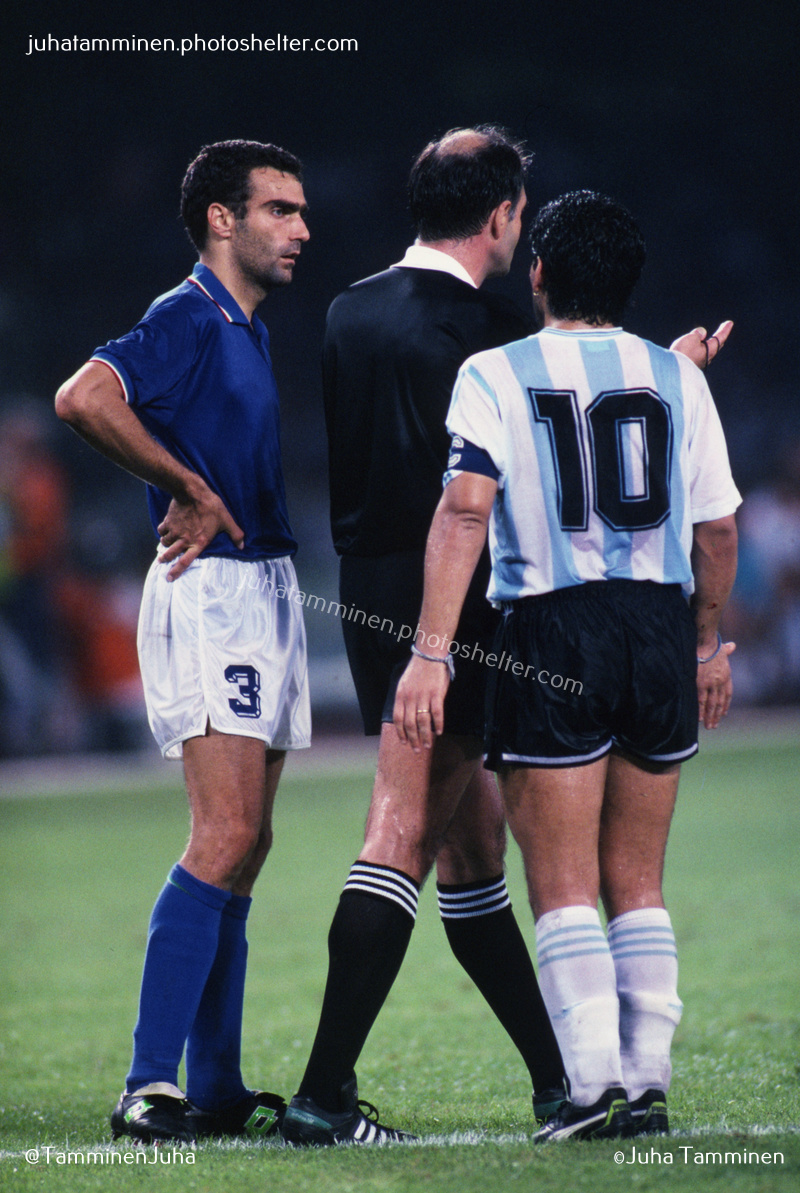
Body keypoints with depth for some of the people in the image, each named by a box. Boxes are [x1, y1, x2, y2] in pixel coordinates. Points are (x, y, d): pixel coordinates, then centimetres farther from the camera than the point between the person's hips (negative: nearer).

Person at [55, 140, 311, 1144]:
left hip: (265, 590, 10)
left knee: (243, 845, 8)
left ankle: (215, 1089, 11)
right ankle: (150, 1085, -19)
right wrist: (190, 489, -19)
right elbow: (84, 398, -28)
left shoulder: (251, 331, 18)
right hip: (211, 595, -10)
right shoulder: (188, 318, -11)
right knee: (225, 838, -17)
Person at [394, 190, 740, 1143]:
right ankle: (648, 1083, 9)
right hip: (661, 630, 4)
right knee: (637, 885, 12)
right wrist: (707, 646, 25)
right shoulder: (678, 378, 8)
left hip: (551, 635, -3)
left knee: (563, 888, 1)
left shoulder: (495, 376, -2)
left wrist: (431, 654, -18)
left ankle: (595, 1084, -8)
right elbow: (717, 530, 11)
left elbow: (464, 511, -14)